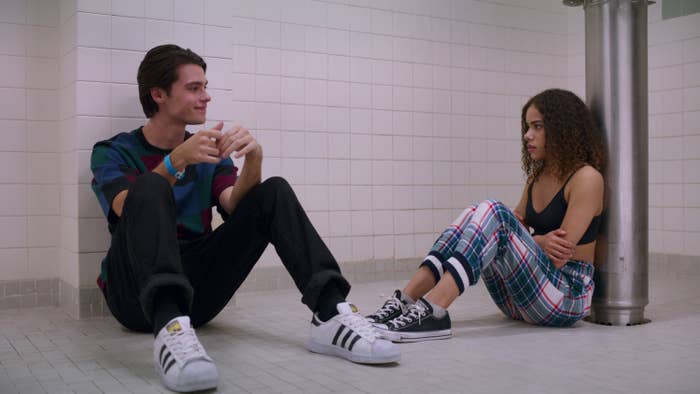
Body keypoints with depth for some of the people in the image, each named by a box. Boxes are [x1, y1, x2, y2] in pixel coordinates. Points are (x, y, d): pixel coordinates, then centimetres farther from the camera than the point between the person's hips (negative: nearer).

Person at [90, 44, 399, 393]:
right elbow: (129, 208, -17)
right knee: (151, 188, -29)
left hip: (196, 288, 4)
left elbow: (235, 206, -4)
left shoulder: (209, 153, 16)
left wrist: (253, 158, -21)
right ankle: (170, 328, -54)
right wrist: (177, 160, -31)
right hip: (136, 291, -3)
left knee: (274, 192, -11)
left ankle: (330, 316, -29)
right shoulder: (113, 152, 5)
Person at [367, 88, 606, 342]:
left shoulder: (587, 177, -8)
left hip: (569, 294, -7)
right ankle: (404, 302, -27)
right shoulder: (537, 176, 17)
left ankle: (431, 312, -42)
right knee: (475, 215, -13)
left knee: (492, 213, -27)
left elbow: (559, 253, -15)